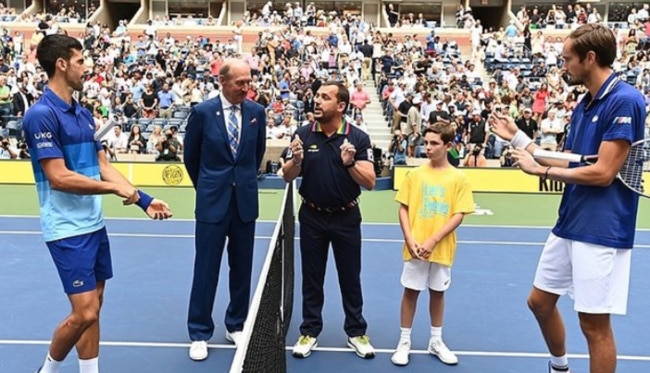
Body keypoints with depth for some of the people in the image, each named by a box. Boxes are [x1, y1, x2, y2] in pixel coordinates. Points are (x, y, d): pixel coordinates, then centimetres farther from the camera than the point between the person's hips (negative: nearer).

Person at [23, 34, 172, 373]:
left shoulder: (83, 114, 11)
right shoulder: (41, 114, -15)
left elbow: (103, 166, 12)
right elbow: (59, 178, -20)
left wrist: (144, 199, 4)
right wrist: (116, 188, -13)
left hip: (94, 224, 8)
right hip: (68, 229, -8)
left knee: (93, 307, 13)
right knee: (84, 313, -6)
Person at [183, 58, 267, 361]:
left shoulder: (257, 112, 0)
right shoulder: (202, 112, -7)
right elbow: (191, 156, 6)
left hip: (246, 201, 3)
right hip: (212, 201, -3)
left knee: (242, 268, 11)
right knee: (206, 270, 4)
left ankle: (236, 325, 29)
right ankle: (200, 333, 18)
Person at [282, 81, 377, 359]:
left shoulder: (358, 137, -9)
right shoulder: (303, 134, -4)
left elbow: (370, 182, -13)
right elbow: (288, 176, -2)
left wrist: (350, 163, -30)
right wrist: (296, 160, -23)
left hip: (346, 217, -1)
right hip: (312, 217, 1)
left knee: (350, 278, 11)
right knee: (312, 278, 12)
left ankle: (356, 332, 26)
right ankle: (310, 331, 27)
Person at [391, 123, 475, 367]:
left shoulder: (458, 178, -4)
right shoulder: (415, 174, -1)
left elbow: (458, 215, -7)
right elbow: (403, 208, 0)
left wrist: (433, 240, -16)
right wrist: (409, 239, -12)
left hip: (442, 249, 0)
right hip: (415, 248, 0)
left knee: (438, 292, 13)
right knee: (411, 291, 6)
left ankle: (436, 342, 29)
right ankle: (404, 342, 19)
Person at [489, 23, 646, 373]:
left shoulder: (625, 100, -16)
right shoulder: (582, 106, 11)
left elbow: (603, 173, -22)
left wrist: (541, 170, -13)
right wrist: (516, 136, 14)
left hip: (601, 232, -9)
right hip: (567, 226, 9)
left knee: (594, 323, 2)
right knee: (540, 302, 17)